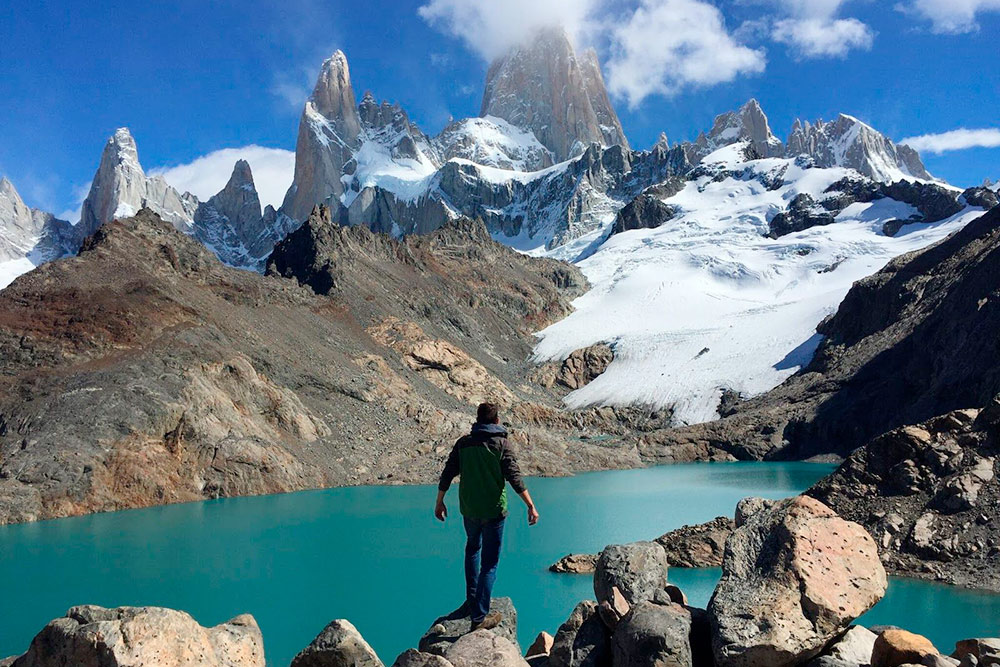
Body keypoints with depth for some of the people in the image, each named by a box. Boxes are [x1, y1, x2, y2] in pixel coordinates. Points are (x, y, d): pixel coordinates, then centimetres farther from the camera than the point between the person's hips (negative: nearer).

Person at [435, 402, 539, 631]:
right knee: (489, 562, 3)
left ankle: (472, 600, 30)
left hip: (468, 509, 4)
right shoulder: (501, 444, -8)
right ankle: (479, 616, 0)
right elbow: (514, 477, -16)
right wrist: (531, 506, -15)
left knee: (473, 548, 29)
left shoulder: (463, 443, 2)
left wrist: (439, 502, 15)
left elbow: (447, 474, 4)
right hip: (493, 511, -4)